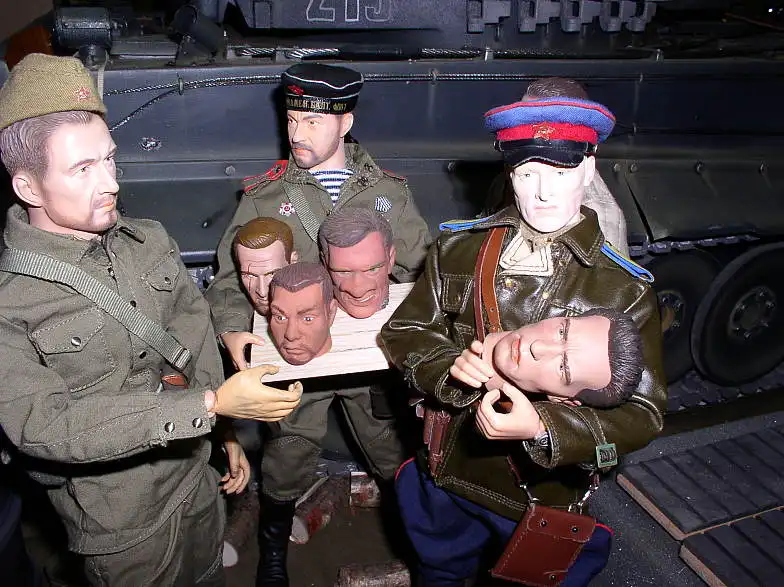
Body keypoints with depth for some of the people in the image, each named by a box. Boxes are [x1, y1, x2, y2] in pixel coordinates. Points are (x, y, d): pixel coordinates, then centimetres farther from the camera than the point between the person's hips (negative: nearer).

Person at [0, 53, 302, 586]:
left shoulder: (150, 242, -5)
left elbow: (199, 341, 2)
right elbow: (44, 426, -27)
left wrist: (227, 433, 5)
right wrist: (211, 405, -33)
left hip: (199, 477, 5)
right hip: (120, 521, -4)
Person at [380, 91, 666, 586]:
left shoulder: (624, 290, -15)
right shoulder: (459, 248, -6)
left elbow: (642, 413, -17)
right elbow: (404, 332, -1)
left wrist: (542, 429, -34)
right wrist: (450, 366, -23)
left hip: (547, 504, -3)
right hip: (446, 480, 3)